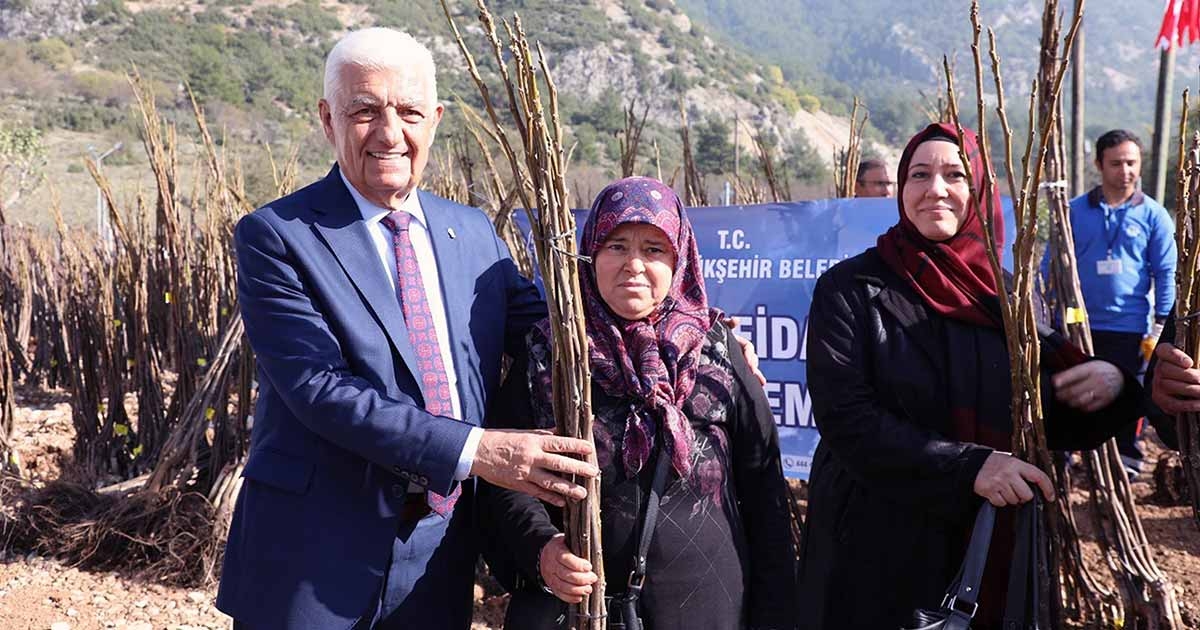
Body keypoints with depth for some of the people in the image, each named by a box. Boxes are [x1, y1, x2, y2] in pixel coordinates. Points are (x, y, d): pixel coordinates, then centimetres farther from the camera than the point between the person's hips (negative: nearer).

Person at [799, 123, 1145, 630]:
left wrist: (1109, 385, -11)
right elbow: (844, 418, -18)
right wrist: (968, 467, -26)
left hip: (995, 551, 4)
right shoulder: (851, 289, -9)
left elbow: (1051, 421, 9)